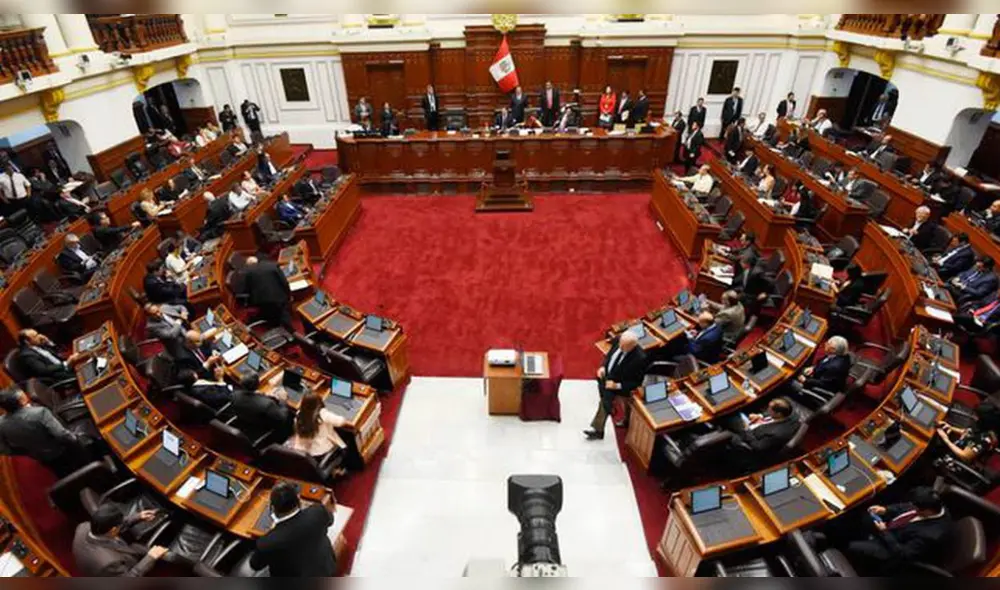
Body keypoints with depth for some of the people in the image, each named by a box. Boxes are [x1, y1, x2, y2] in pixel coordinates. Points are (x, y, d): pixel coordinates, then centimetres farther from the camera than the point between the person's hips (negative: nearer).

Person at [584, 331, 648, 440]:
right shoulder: (619, 340, -14)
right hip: (609, 375, 7)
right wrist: (603, 366, -8)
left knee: (606, 396, -14)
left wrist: (617, 386, -25)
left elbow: (637, 382, -17)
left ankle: (597, 430, 0)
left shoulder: (640, 358, -29)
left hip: (620, 383, -7)